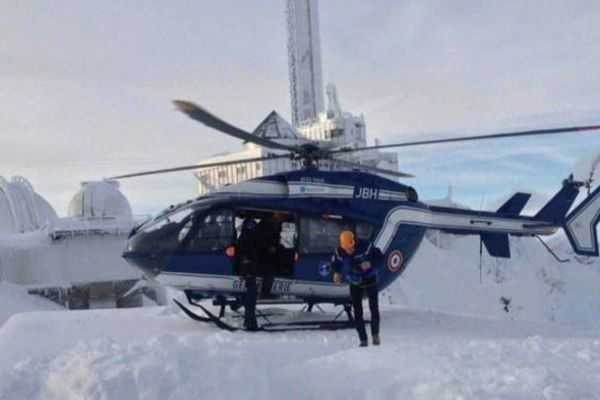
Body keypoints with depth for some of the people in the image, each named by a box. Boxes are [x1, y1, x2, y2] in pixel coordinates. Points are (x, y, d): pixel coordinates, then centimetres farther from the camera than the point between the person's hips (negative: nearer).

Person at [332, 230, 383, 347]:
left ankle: (375, 334, 25)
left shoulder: (365, 247, -27)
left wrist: (370, 263, -33)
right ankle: (363, 339, 7)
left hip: (370, 280, -2)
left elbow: (379, 256, -16)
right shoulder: (339, 252, -20)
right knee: (357, 312, -2)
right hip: (355, 284, 2)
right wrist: (336, 272, -19)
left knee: (374, 308, 3)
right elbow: (335, 263, 0)